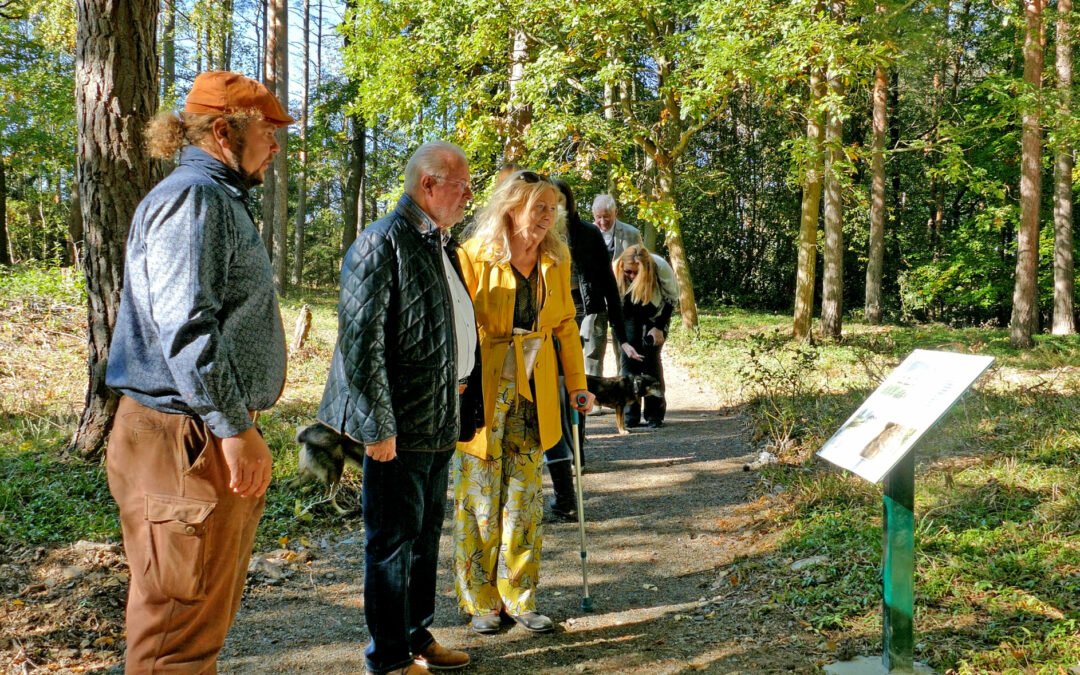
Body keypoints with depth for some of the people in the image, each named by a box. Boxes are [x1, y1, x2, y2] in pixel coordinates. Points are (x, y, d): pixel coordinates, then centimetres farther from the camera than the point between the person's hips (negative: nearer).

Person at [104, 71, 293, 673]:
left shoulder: (222, 199, 20)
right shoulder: (193, 198, -15)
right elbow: (185, 329, -25)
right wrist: (235, 430, -23)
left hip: (214, 434, 11)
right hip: (186, 440, -11)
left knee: (211, 611, 19)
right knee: (182, 621, -2)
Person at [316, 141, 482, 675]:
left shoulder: (442, 244, 14)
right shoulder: (382, 243, -15)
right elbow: (361, 341, -20)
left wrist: (461, 391, 15)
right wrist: (378, 426, -21)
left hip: (441, 421, 9)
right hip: (400, 425, -9)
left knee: (425, 536, 19)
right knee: (393, 542, 2)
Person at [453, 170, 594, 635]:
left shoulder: (556, 261, 6)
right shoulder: (474, 256, -8)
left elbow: (565, 325, 13)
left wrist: (576, 383, 9)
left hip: (533, 392, 4)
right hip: (482, 390, -4)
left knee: (525, 499, 8)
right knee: (480, 498, 5)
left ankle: (519, 598, 22)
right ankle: (481, 601, 20)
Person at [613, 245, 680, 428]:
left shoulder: (661, 269, -31)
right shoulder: (615, 271, -27)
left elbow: (671, 298, -14)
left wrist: (659, 327, -16)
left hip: (655, 314, -2)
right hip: (629, 315, 2)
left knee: (650, 357, -12)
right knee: (628, 356, -9)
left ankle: (655, 415, -7)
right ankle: (630, 414, -5)